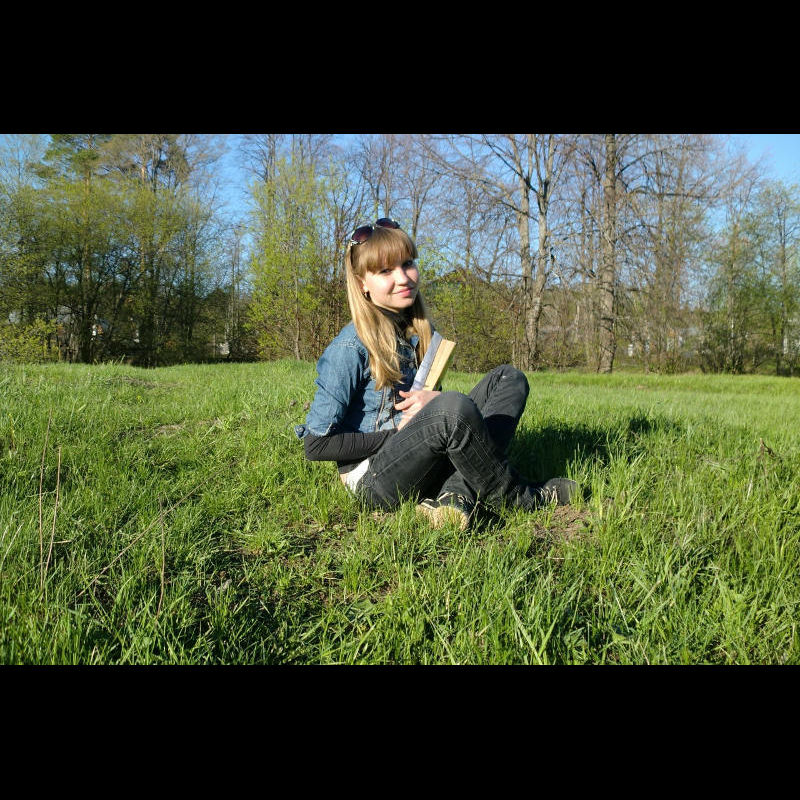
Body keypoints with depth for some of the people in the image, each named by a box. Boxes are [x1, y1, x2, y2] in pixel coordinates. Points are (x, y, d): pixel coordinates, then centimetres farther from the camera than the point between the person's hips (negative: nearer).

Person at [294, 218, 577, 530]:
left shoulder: (419, 331, 7)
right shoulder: (351, 348, -14)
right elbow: (316, 445, -15)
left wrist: (435, 398, -7)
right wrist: (397, 434, -12)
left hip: (417, 465, 8)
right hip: (371, 478, -7)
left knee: (508, 379, -4)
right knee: (454, 408, -35)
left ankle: (457, 497, -21)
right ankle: (515, 495, -9)